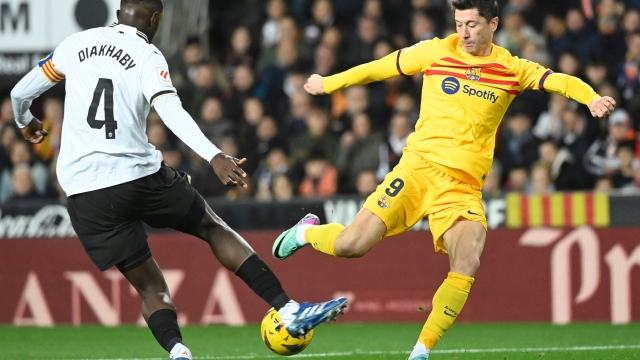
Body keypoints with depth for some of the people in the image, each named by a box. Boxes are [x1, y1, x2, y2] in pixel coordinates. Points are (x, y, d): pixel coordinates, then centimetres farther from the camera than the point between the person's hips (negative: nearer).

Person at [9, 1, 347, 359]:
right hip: (142, 175, -2)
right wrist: (214, 157, -28)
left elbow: (20, 92, 18)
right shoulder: (149, 57, 0)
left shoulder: (75, 44, 10)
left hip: (84, 191, 2)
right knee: (214, 228, 17)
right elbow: (172, 112, -18)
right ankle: (290, 310, 9)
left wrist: (26, 121, 40)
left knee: (150, 285, 9)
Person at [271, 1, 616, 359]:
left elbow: (557, 81, -7)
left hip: (464, 186, 1)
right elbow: (381, 68, 16)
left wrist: (592, 98, -28)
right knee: (352, 245, -11)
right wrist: (329, 83, 24)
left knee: (467, 265, -21)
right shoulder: (435, 51, 4)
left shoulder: (511, 70, 5)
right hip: (419, 166, 0)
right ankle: (307, 232, 24)